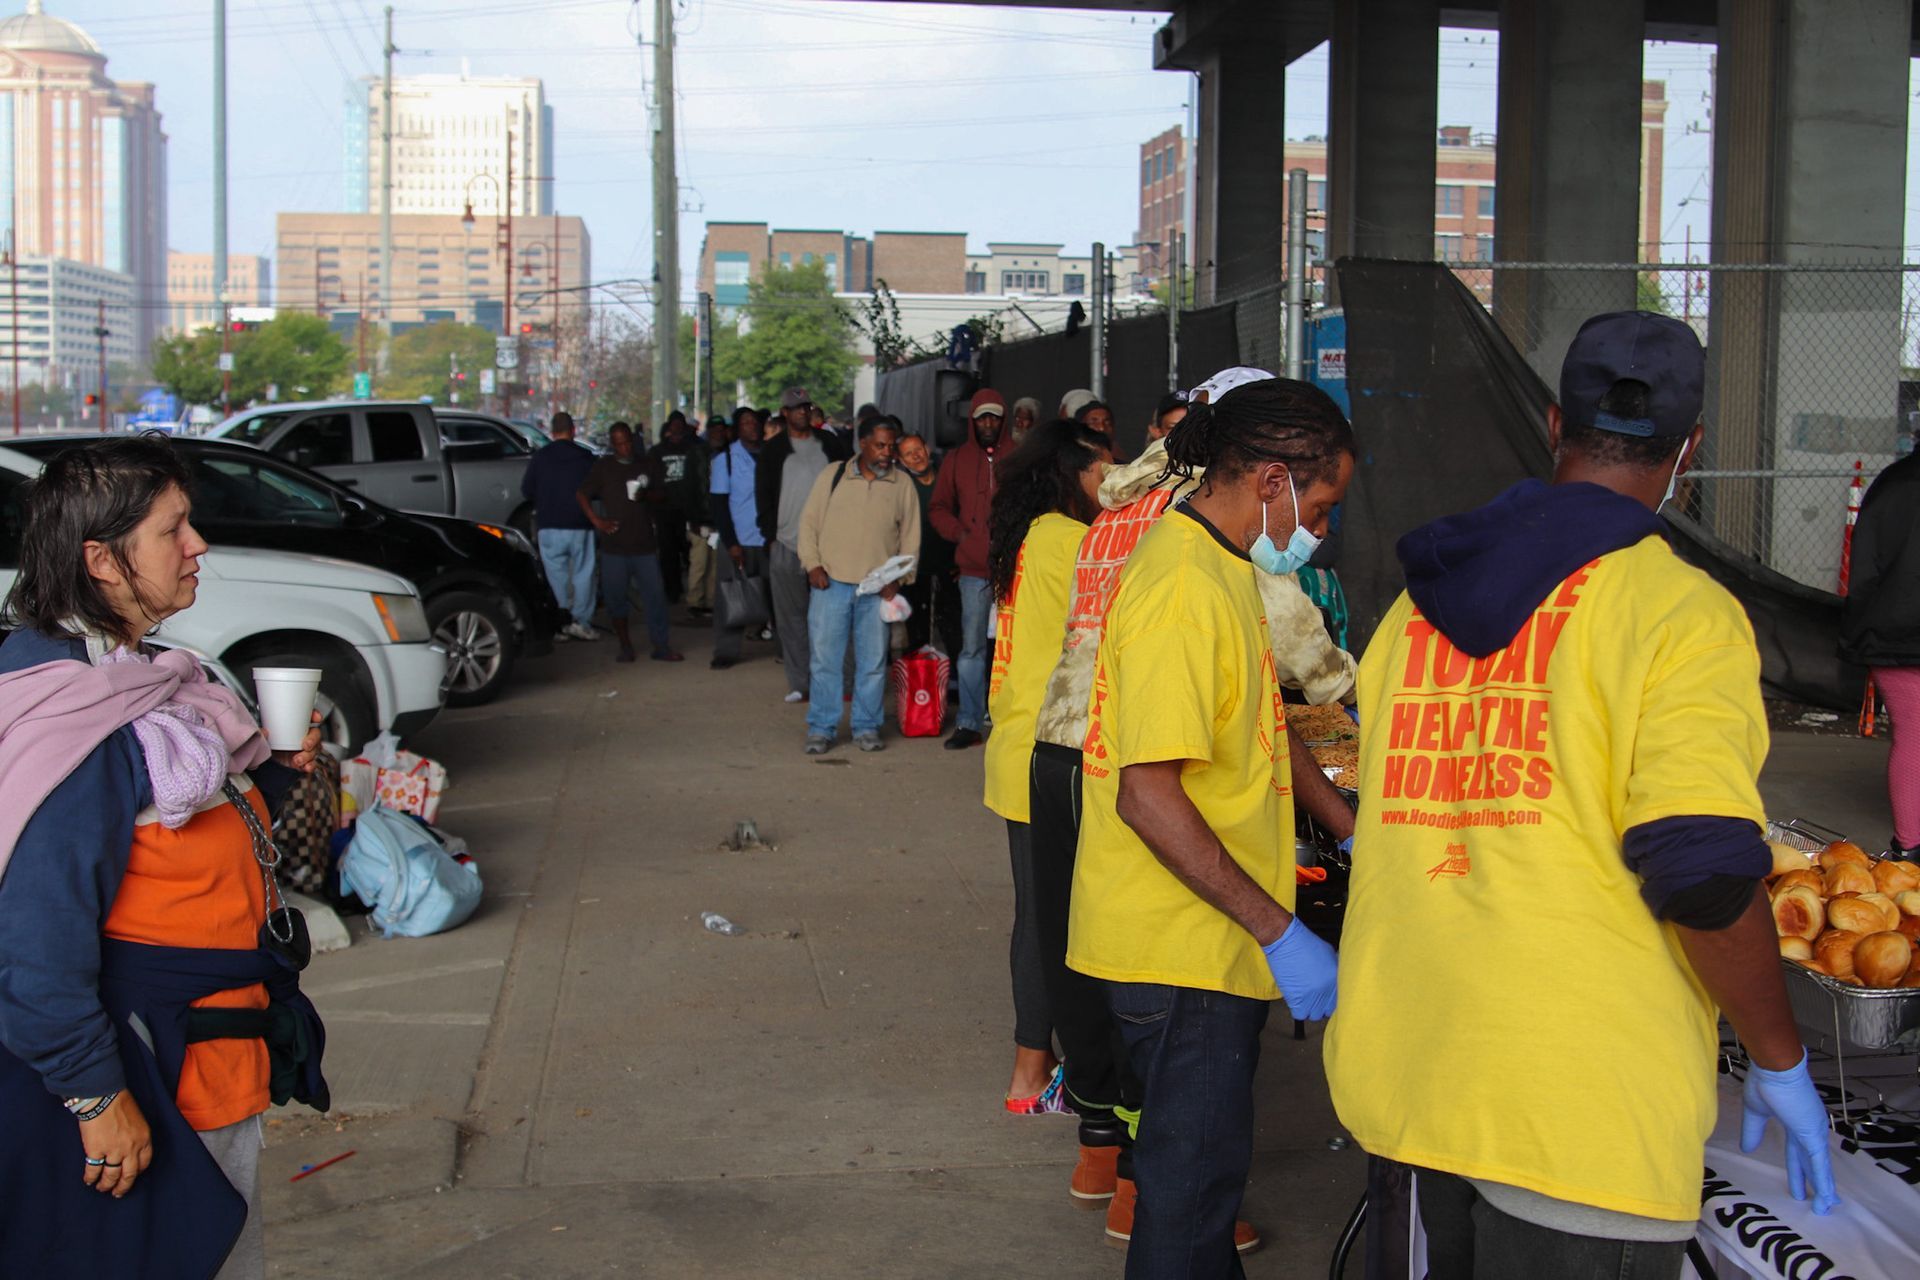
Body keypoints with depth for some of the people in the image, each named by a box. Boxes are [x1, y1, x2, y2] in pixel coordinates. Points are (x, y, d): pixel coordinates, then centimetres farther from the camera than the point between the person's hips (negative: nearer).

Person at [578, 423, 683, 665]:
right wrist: (596, 520, -2)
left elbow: (662, 496, 8)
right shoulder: (603, 466, 5)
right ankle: (625, 647, 15)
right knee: (616, 597, 2)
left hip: (645, 544, 1)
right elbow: (581, 495, 10)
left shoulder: (648, 464, 7)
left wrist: (646, 495, -14)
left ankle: (662, 647, 3)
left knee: (655, 595, -3)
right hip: (614, 545, -1)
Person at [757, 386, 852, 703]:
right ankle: (798, 683, 7)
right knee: (791, 617, 2)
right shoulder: (774, 450, 9)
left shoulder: (829, 444, 11)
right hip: (786, 546, 0)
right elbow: (764, 495, 9)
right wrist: (771, 536, -1)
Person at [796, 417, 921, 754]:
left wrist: (898, 578, -2)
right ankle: (821, 729, 11)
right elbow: (809, 521, 7)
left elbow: (910, 537, 9)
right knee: (825, 659, 2)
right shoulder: (832, 476, 4)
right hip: (831, 584, -1)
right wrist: (813, 564, -4)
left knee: (873, 662, 5)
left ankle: (866, 728, 17)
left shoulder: (902, 485, 6)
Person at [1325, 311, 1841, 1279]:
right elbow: (1704, 873, -19)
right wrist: (1778, 1061, -5)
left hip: (1408, 1073, 7)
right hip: (1579, 1108, -7)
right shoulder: (1680, 609, -10)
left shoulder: (1421, 598, 10)